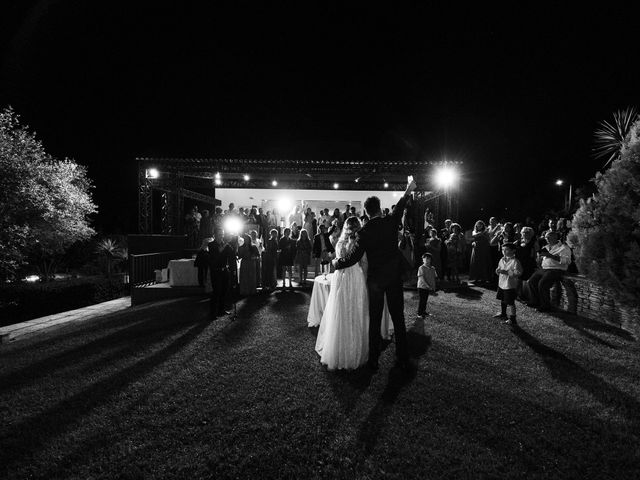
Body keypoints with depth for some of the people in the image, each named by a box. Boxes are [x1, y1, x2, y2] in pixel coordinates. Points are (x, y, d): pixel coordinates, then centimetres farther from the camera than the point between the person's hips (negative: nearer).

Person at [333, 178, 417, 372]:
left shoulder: (363, 232, -14)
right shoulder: (391, 222, -6)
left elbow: (354, 257, -15)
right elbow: (400, 207, 15)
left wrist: (336, 263, 3)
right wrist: (408, 191, 33)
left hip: (375, 279, -2)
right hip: (395, 277, 2)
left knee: (375, 321, 9)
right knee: (398, 318, 11)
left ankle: (373, 360, 18)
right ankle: (403, 359, 21)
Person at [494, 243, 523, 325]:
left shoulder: (515, 261, -16)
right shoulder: (502, 260, 7)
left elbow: (518, 273, -22)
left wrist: (507, 272, -26)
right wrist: (498, 270, -2)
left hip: (510, 285, -8)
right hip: (501, 284, 8)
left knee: (510, 302, -1)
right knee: (502, 300, 21)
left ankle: (512, 319, 9)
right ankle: (503, 313, 40)